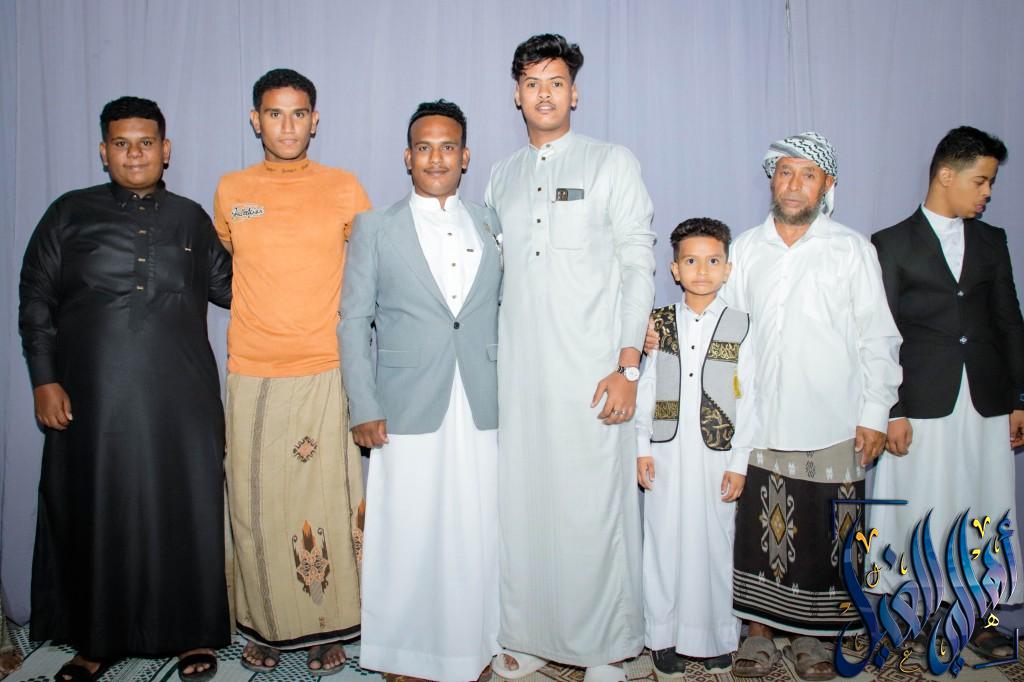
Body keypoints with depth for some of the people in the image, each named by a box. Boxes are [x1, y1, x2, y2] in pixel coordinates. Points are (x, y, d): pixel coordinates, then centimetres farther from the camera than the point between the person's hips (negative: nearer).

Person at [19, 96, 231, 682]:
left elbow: (228, 287, 14)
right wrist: (45, 380, -2)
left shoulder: (191, 219, 11)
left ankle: (193, 634, 22)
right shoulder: (71, 214, 6)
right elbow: (36, 302, 5)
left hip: (181, 400, 1)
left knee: (184, 512, 5)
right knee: (95, 515, 8)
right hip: (94, 401, 0)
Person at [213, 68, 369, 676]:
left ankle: (328, 627, 19)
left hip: (324, 370, -1)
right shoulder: (231, 191, 7)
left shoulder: (343, 188, 2)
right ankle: (266, 625, 24)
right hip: (252, 374, 2)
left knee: (326, 501, 3)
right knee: (256, 505, 7)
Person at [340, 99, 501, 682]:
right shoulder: (376, 228, 5)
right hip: (408, 410, -2)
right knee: (409, 540, 3)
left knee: (478, 537, 6)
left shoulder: (492, 225, 11)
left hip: (482, 410, 2)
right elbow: (354, 321, 3)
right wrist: (364, 408, -4)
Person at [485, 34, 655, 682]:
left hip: (592, 373, -3)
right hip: (517, 372, 4)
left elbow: (639, 268, -2)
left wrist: (628, 367, -10)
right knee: (521, 505, 7)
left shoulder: (613, 163, 4)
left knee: (594, 508, -1)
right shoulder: (502, 176, 15)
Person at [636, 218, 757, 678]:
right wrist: (642, 448, 1)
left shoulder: (739, 327, -2)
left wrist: (739, 463, -5)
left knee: (715, 542, 6)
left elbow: (747, 399, -2)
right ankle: (665, 636, 22)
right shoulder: (659, 324, 3)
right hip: (666, 452, 1)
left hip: (716, 455, -1)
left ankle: (718, 636, 25)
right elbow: (646, 388, 5)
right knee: (665, 541, 7)